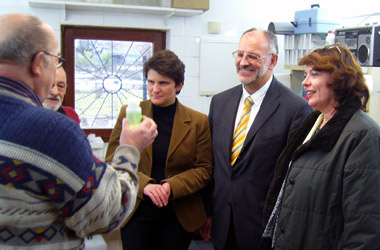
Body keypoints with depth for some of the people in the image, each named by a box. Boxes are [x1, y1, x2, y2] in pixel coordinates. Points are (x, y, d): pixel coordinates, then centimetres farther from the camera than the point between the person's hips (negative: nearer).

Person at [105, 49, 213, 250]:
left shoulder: (198, 122, -1)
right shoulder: (129, 113, 0)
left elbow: (204, 169, 0)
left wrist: (171, 186, -18)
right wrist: (144, 184, -18)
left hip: (180, 216, 0)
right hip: (136, 212, 0)